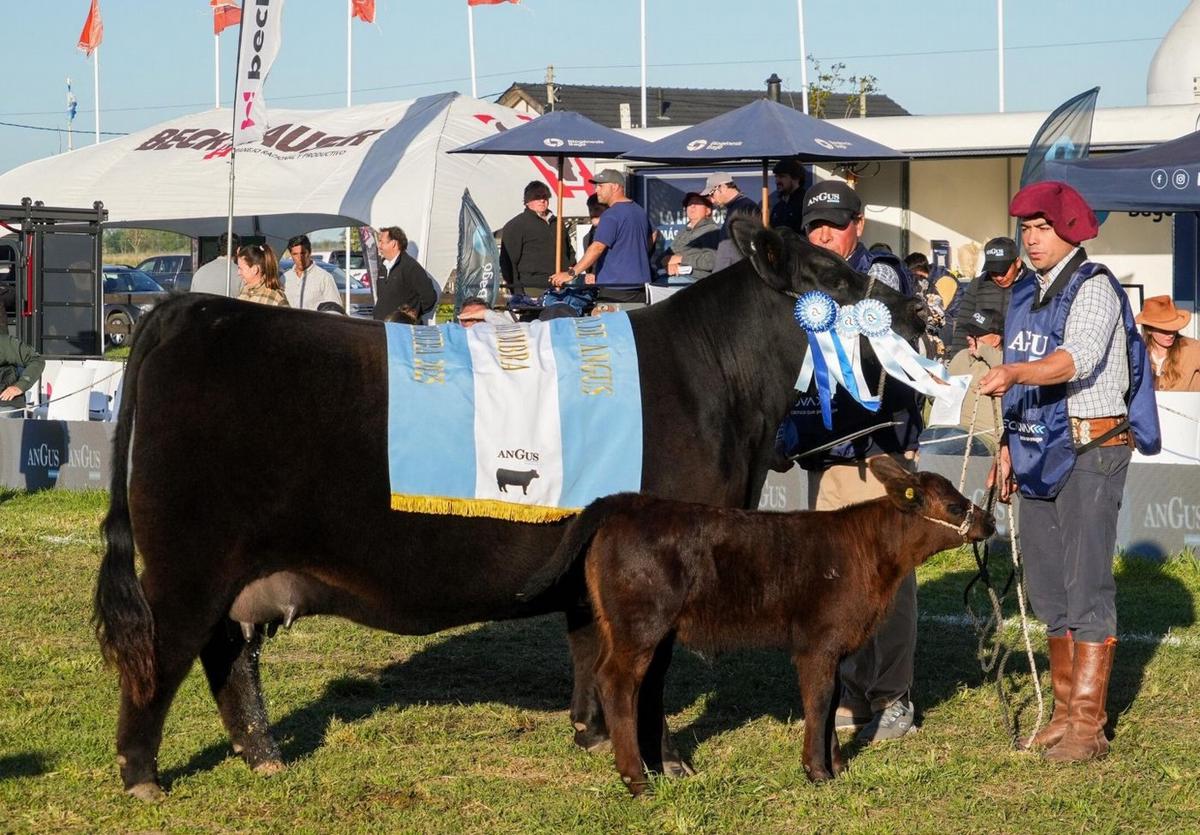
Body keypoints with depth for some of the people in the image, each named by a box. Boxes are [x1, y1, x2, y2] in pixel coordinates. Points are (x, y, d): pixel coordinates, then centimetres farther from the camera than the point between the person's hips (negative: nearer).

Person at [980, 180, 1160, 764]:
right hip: (1041, 452, 8)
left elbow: (1076, 359, -28)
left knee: (1086, 585, -10)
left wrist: (1013, 373, -43)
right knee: (1046, 585, 10)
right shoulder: (1025, 295, 16)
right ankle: (1065, 710, 19)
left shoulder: (1094, 288, -10)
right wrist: (1008, 444, 18)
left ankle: (1088, 726, -10)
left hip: (1090, 450, -8)